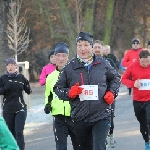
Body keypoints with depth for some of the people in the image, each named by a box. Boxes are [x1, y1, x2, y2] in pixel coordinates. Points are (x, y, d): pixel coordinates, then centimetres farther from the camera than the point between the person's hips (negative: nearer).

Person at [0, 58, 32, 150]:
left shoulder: (21, 77, 3)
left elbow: (29, 91, 9)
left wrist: (27, 87, -12)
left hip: (20, 109, -1)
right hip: (7, 110, 1)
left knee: (19, 132, -12)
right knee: (11, 133, 4)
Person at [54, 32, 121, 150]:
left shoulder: (102, 64, 1)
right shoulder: (70, 67, -1)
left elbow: (115, 78, 19)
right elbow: (58, 88, 7)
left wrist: (112, 92, 2)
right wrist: (69, 93, -13)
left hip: (101, 116, -2)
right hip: (80, 117, 2)